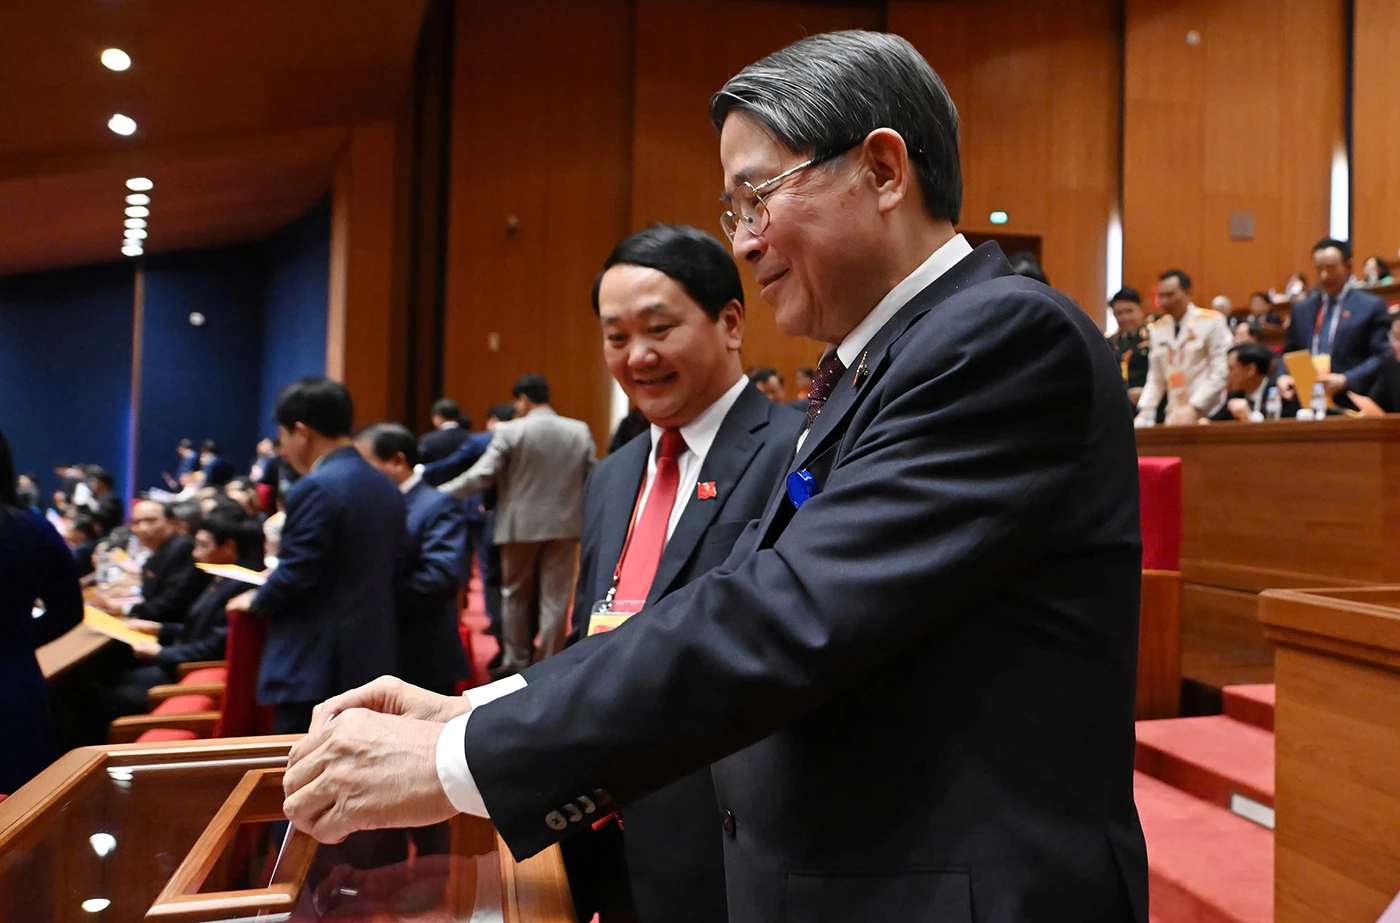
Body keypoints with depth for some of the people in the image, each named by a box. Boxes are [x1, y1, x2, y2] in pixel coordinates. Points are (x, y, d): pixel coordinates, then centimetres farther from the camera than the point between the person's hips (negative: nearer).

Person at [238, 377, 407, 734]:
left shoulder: (317, 488, -15)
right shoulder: (387, 488, 10)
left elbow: (295, 576, -18)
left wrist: (255, 600, 4)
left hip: (316, 666, -8)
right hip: (372, 661, 8)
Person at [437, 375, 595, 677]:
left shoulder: (510, 432, -10)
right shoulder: (580, 431, 0)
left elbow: (482, 475, -13)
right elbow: (592, 478, 3)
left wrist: (440, 494, -3)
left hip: (520, 525, -2)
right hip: (564, 525, 2)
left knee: (515, 595, 15)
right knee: (555, 597, 8)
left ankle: (516, 661, 21)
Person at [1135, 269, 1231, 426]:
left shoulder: (1212, 321, -5)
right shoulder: (1156, 329, 10)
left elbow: (1219, 374, -10)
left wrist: (1194, 409, -18)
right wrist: (1144, 413, -1)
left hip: (1207, 416, -4)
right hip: (1174, 418, 4)